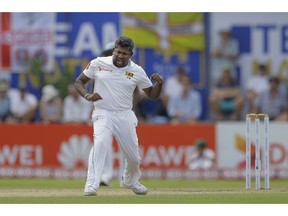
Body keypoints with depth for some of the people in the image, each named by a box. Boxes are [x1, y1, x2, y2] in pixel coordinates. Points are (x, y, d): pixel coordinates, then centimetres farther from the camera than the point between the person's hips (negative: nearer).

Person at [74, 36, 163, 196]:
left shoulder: (137, 71, 0)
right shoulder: (98, 64, -4)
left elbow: (152, 95, 5)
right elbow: (79, 82, 4)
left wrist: (159, 83, -16)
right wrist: (87, 95, -16)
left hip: (125, 116, 3)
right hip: (103, 114, -3)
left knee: (134, 156, 9)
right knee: (100, 142, -30)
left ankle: (130, 181, 42)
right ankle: (91, 185, -34)